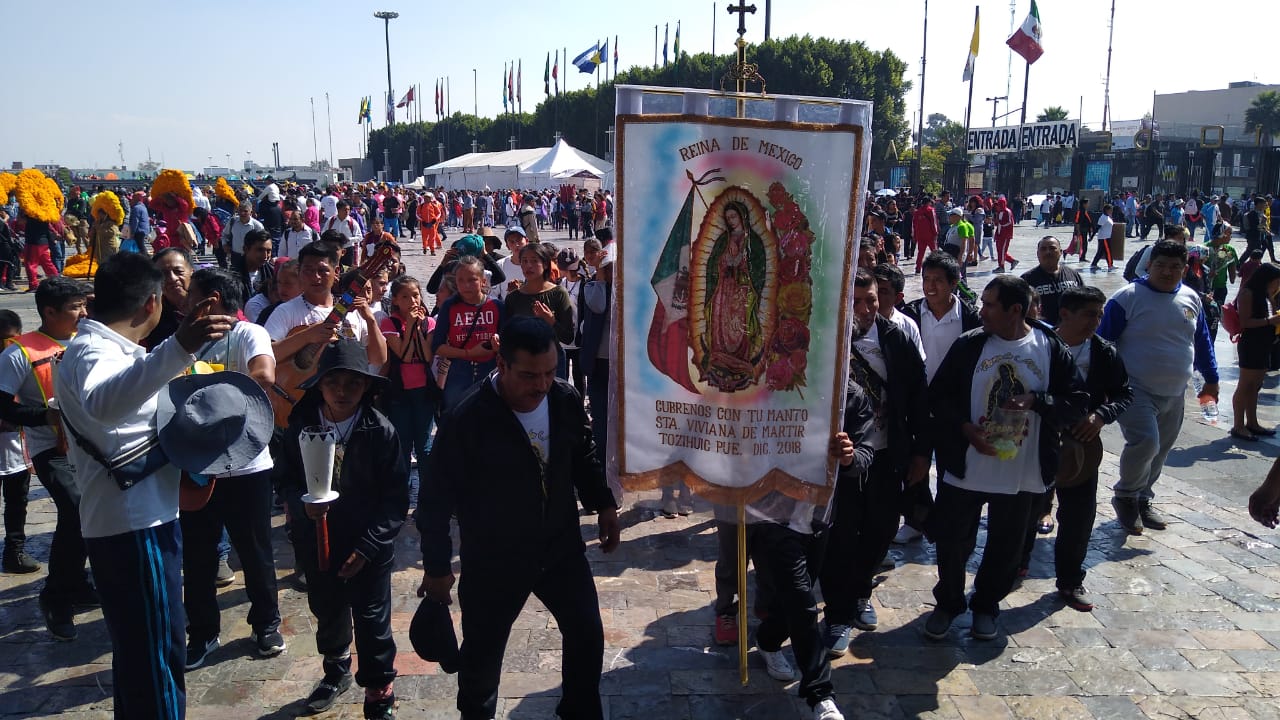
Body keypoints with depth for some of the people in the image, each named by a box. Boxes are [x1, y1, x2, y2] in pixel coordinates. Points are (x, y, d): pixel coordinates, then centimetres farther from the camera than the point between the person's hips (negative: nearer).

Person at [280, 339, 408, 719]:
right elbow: (288, 480, 4)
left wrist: (367, 546, -17)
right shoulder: (301, 428, -8)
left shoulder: (381, 431, -15)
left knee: (373, 623, 6)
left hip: (369, 551, -3)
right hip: (318, 545, 3)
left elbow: (396, 497, -12)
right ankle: (336, 672, 51)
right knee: (327, 616, 23)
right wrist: (302, 504, -18)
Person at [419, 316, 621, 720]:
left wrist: (603, 505, 13)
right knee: (482, 656, 11)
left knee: (587, 636, 13)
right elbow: (437, 498, -14)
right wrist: (437, 565, -9)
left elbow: (584, 458, 11)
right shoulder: (467, 420, -23)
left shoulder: (566, 399, -9)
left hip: (562, 549, 4)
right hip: (493, 563, -4)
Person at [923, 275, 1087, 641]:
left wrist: (1036, 400, -21)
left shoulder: (1052, 349, -4)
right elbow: (938, 394, -1)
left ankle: (986, 606, 39)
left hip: (1021, 473, 1)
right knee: (951, 540, 8)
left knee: (1005, 547, 16)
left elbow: (1076, 404, -3)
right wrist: (965, 427, -16)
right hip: (965, 468, 0)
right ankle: (948, 602, 33)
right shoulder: (968, 344, -4)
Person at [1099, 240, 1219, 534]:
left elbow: (1202, 342, 20)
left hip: (1174, 395, 6)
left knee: (1160, 450, 14)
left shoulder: (1191, 299, 7)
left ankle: (1142, 500, 33)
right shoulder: (1127, 298, -11)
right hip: (1136, 391, -6)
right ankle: (1125, 496, 1)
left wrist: (1211, 378, 22)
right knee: (1145, 442, -22)